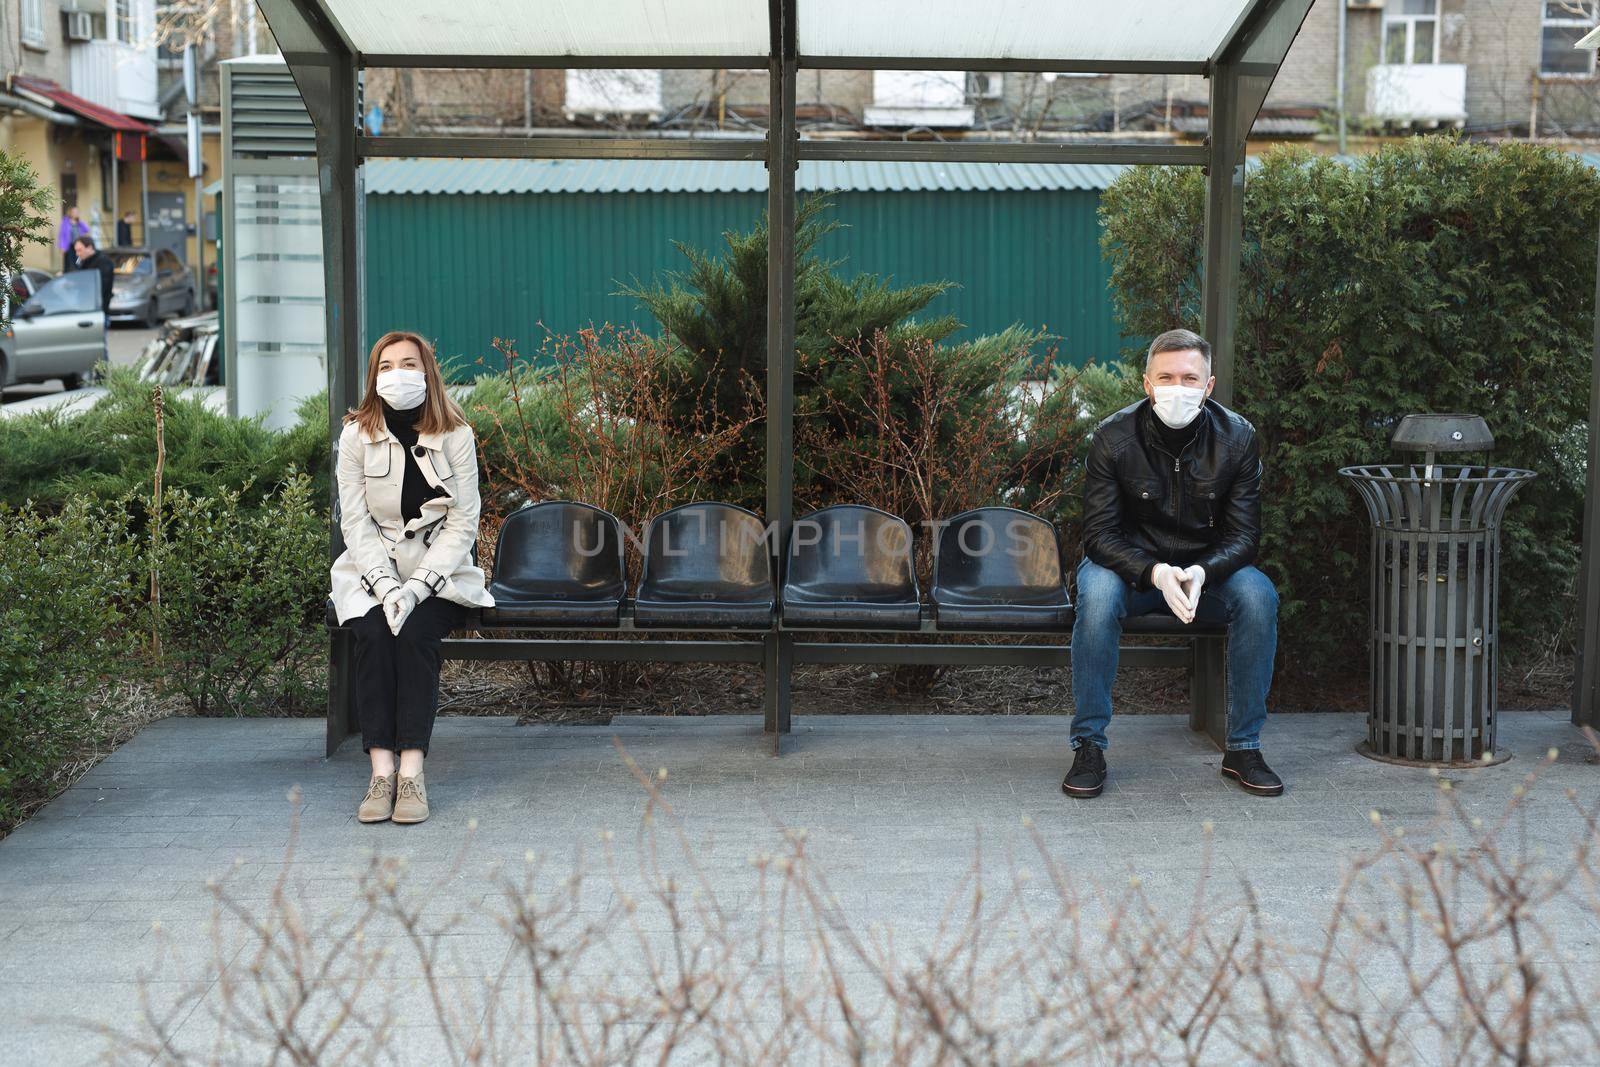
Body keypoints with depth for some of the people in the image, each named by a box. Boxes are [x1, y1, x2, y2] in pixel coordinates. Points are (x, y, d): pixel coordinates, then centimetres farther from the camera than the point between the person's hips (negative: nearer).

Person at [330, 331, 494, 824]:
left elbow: (463, 524, -5)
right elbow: (356, 523, -4)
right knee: (374, 632, -29)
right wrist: (386, 586, -19)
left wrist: (418, 586, -18)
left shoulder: (456, 436, -2)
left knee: (416, 632, -30)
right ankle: (381, 770, -31)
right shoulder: (356, 436, 1)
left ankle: (411, 772, -32)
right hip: (374, 571, 1)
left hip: (440, 571, -1)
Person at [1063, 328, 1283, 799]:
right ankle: (1088, 747, -23)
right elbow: (1099, 535, -17)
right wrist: (1155, 573, -35)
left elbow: (1243, 536, -10)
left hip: (1208, 569, 2)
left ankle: (1243, 747, -16)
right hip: (1131, 565, -1)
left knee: (1258, 594, -29)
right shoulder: (1114, 437, -16)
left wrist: (1202, 572, -32)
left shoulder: (1237, 437, -11)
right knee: (1097, 593, -34)